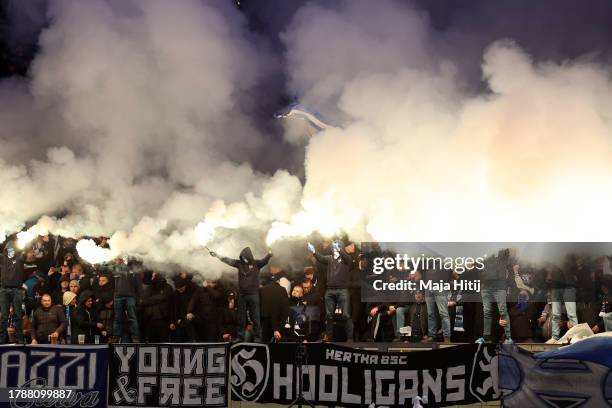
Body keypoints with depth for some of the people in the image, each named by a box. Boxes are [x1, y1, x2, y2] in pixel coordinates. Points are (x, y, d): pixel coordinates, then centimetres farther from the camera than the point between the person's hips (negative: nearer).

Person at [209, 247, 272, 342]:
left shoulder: (256, 263, -3)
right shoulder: (240, 263, 5)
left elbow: (264, 261, -18)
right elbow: (228, 260, 5)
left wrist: (269, 255, -39)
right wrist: (217, 256, 1)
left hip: (253, 294, -3)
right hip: (241, 294, 3)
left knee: (255, 317, -1)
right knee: (241, 317, 9)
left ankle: (257, 337, 3)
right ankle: (240, 337, 16)